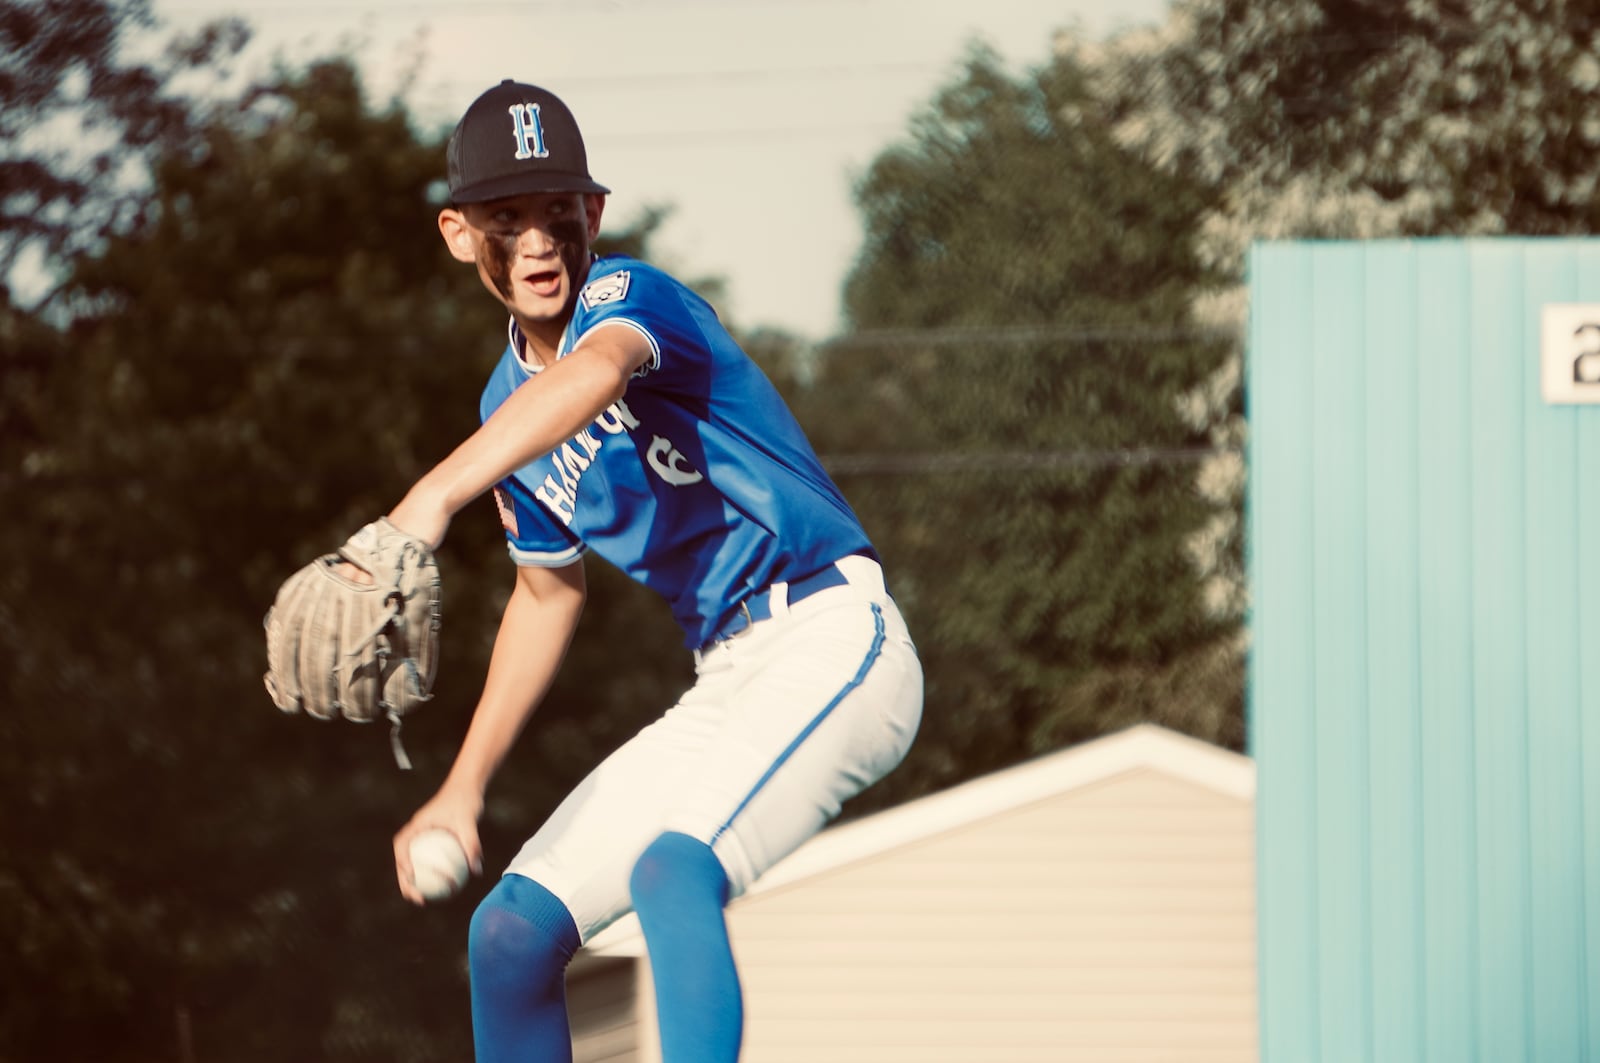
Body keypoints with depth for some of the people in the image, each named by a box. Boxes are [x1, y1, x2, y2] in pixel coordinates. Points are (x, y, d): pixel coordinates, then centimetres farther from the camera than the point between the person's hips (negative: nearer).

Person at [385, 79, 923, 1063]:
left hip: (834, 643, -9)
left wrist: (437, 498, -56)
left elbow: (594, 375, -40)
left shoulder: (628, 295, -14)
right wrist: (464, 789, 23)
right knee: (511, 931, 4)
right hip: (725, 688, 9)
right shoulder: (509, 405, 11)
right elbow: (548, 591, 26)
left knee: (671, 869, -33)